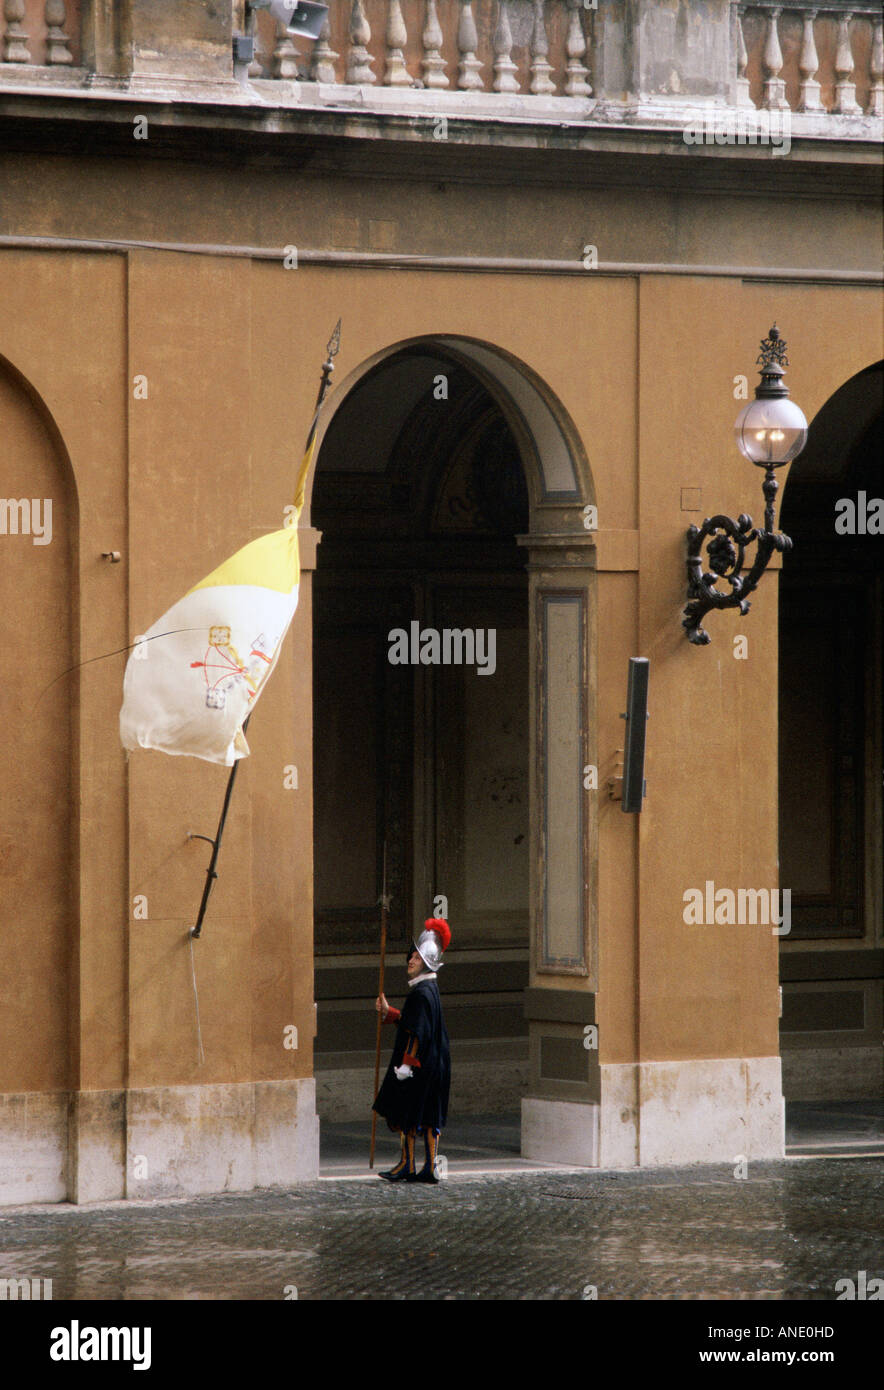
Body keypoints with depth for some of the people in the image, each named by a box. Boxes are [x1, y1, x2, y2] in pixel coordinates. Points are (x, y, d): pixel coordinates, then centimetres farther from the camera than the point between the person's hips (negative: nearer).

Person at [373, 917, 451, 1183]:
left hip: (417, 1068, -10)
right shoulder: (429, 989, 13)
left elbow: (418, 1032, -22)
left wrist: (407, 1063, -21)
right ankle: (430, 1168, 8)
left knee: (405, 1116, -1)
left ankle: (407, 1165, 3)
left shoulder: (422, 993, -17)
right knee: (429, 1119, 8)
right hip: (434, 1066, 10)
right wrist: (388, 1012, 25)